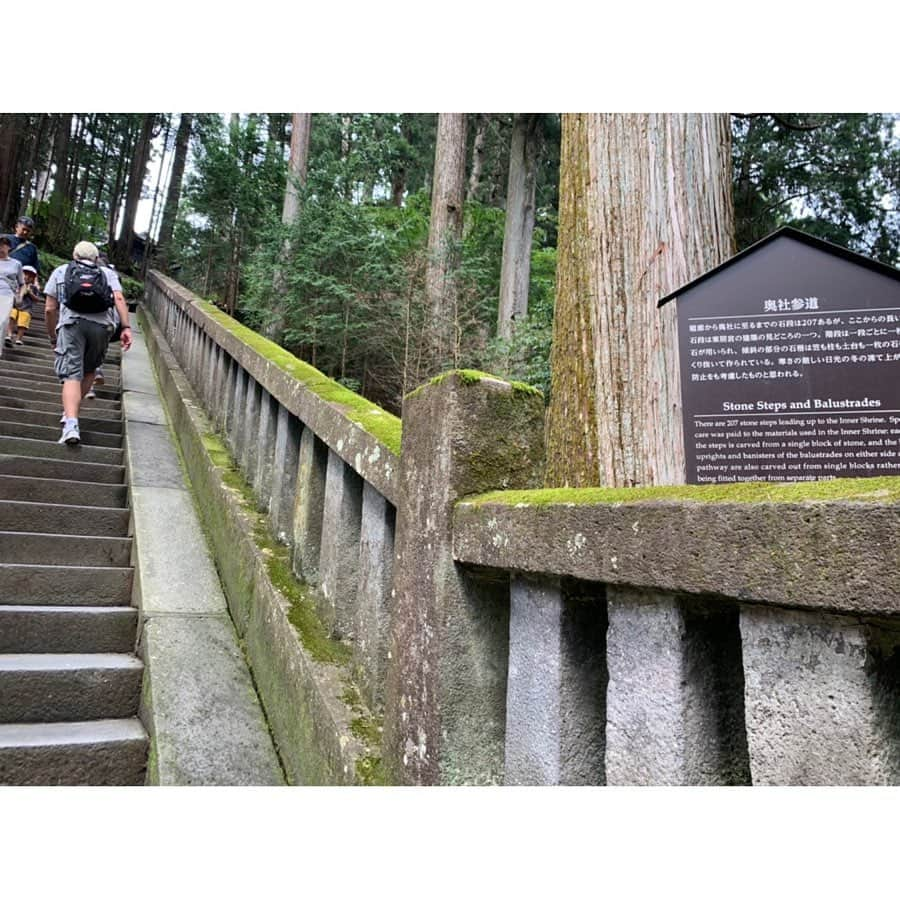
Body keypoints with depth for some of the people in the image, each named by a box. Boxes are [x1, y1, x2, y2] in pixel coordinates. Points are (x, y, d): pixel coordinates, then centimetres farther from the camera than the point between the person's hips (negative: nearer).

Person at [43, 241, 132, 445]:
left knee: (72, 375, -7)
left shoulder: (60, 271, 24)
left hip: (71, 323, -1)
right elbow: (119, 299, 5)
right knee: (89, 371, 22)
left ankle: (71, 425, -23)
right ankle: (71, 411, 23)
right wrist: (126, 327, -2)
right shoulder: (108, 273, 25)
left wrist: (52, 335, 30)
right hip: (102, 325, 1)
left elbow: (50, 309, 18)